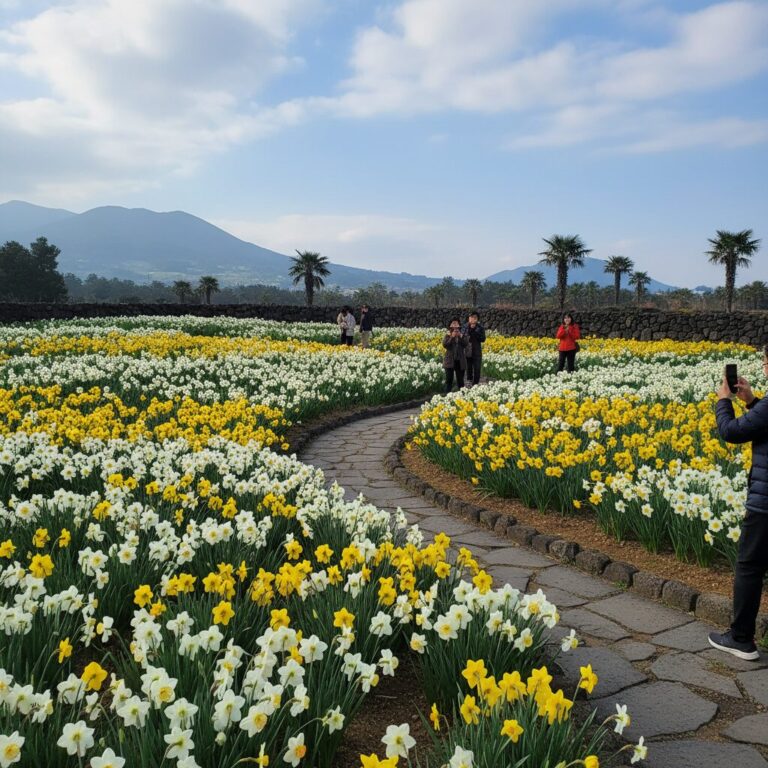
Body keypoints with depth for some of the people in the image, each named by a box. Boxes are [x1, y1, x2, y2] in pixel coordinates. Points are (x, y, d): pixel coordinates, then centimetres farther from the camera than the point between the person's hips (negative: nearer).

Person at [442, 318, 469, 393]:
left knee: (460, 379, 7)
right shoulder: (448, 335, 4)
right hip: (450, 360, -2)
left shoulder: (462, 335, 8)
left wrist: (461, 336, -14)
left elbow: (466, 344, -7)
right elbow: (445, 344, -13)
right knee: (449, 379, -2)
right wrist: (451, 337, -17)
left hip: (460, 361, 2)